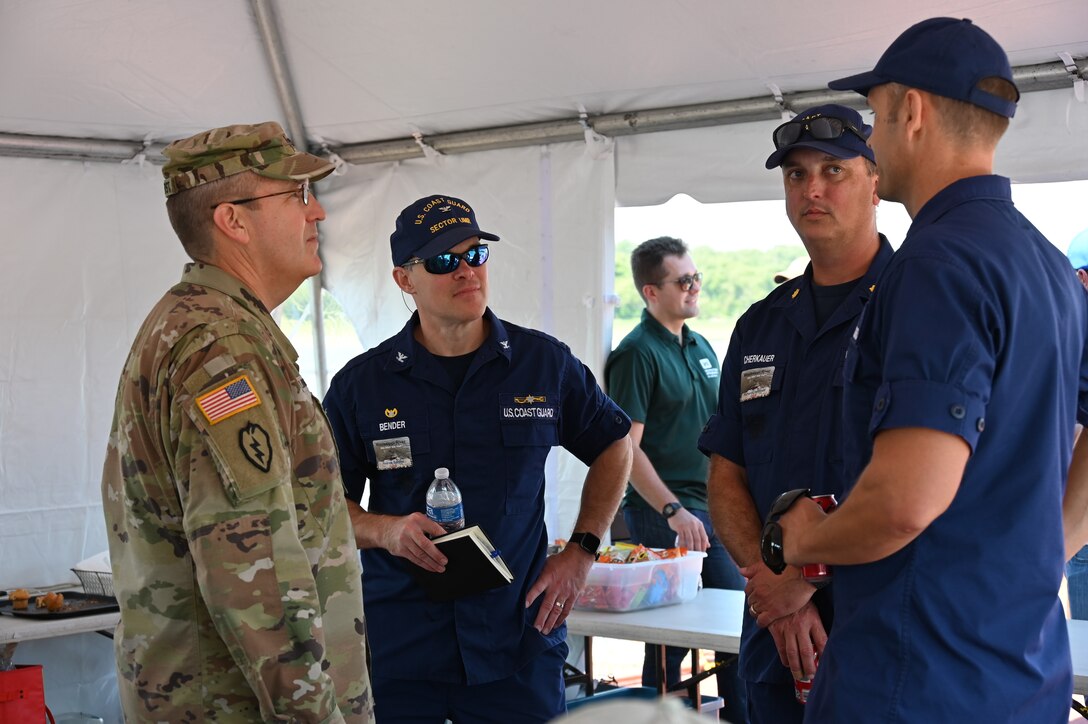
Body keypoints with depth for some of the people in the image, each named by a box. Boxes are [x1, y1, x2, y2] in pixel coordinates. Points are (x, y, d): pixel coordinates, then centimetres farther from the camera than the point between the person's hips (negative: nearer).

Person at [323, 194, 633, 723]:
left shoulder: (545, 362, 2)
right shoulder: (360, 383, 0)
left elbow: (613, 446, 16)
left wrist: (581, 551, 7)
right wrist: (384, 531, -16)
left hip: (519, 639, 1)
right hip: (397, 650, 0)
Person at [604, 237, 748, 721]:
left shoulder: (701, 347, 13)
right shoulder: (637, 353, -11)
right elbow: (626, 448, -17)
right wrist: (674, 511, -22)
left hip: (714, 510, 8)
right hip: (663, 517, -8)